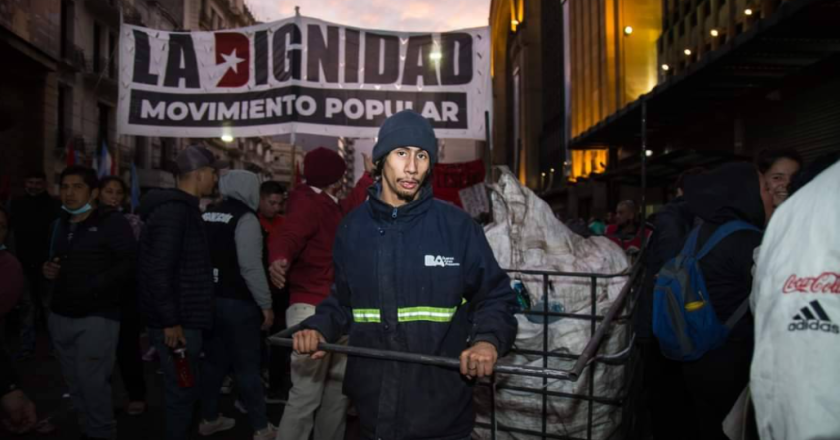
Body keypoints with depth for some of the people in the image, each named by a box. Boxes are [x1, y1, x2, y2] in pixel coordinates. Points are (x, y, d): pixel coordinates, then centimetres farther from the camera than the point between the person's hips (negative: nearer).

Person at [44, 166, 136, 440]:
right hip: (60, 315, 7)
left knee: (92, 380, -7)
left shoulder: (111, 222, -6)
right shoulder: (60, 224, 17)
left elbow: (130, 262, -16)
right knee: (75, 382, 12)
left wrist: (94, 287, -23)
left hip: (97, 316, -7)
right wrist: (48, 270, 7)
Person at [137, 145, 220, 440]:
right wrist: (170, 321, -23)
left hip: (183, 316, 10)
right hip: (176, 321, -10)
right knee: (181, 388, 3)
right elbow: (158, 270, -26)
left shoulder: (183, 209, 13)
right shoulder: (173, 211, -19)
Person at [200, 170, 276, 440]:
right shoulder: (245, 218, -13)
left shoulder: (207, 216, 10)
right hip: (238, 303, -7)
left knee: (213, 361, 18)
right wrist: (266, 305, -13)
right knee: (247, 366, 1)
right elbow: (251, 267, -20)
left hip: (209, 300, 7)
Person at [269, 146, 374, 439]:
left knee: (339, 387, 18)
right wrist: (279, 260, -54)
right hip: (312, 310, -10)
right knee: (307, 394, -11)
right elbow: (289, 235, -33)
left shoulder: (330, 205, 15)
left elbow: (350, 207, 36)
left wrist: (369, 175, 42)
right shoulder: (307, 203, -15)